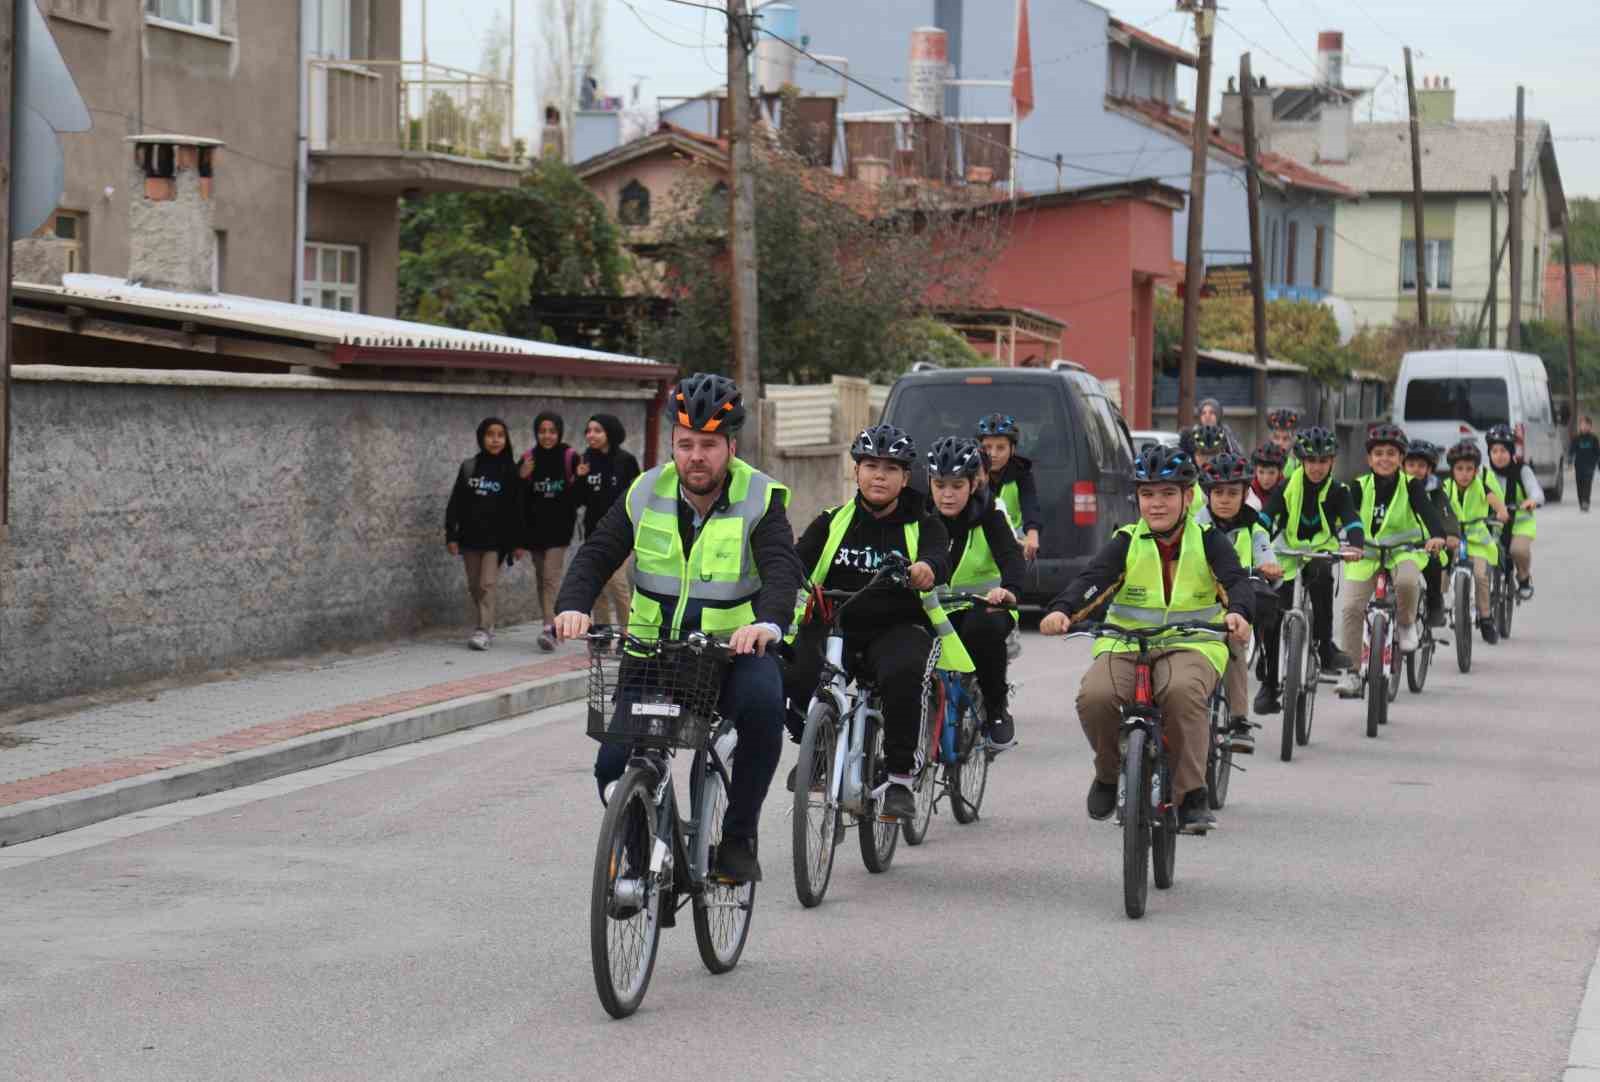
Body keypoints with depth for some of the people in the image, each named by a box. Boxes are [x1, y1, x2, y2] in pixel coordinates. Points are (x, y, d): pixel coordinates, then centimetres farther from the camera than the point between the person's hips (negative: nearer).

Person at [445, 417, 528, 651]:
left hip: (496, 538, -3)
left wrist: (518, 542, -4)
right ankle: (486, 627, 19)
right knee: (474, 586, 8)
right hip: (470, 536, 3)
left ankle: (483, 630, -9)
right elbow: (455, 503, 5)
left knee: (487, 585, -10)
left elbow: (516, 507, -1)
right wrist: (451, 535, 0)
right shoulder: (469, 467, 5)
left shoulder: (510, 470, -1)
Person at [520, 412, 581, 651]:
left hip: (560, 524, -4)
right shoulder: (529, 458, 5)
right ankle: (551, 625, 20)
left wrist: (579, 481, -20)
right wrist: (522, 477, -13)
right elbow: (519, 498, 5)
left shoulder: (570, 457, -4)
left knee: (551, 576, -14)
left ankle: (549, 628, -20)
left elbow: (579, 495, 0)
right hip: (535, 524, 4)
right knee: (541, 577, 10)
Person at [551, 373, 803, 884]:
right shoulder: (647, 494, 0)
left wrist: (767, 623, -46)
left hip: (735, 651, -3)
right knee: (614, 766, -13)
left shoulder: (760, 499, -10)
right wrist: (573, 605, -25)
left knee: (762, 703, -35)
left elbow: (783, 569, -24)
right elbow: (597, 554, -3)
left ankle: (738, 837, -18)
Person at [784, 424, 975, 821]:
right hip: (835, 626, 2)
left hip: (899, 629, -2)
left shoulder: (923, 525, 4)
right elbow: (797, 562, -3)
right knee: (794, 673, -29)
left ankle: (900, 778, -22)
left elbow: (939, 561, -17)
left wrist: (926, 570, -42)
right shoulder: (833, 522, 10)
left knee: (903, 674, -36)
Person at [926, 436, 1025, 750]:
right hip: (938, 611, 3)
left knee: (984, 628, -38)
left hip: (983, 606, -3)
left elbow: (1012, 556, -25)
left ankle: (997, 708, -15)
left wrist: (1009, 589, -47)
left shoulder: (987, 515, -10)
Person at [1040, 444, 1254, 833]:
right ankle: (1109, 771, 3)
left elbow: (1236, 580, -13)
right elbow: (1092, 580, -13)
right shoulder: (1126, 544, 3)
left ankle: (1192, 797, -23)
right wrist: (1062, 610, -35)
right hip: (1125, 645, 1)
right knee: (1094, 696, -30)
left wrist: (1238, 612, -38)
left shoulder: (1207, 541, 2)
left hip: (1191, 646, -1)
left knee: (1182, 692, -37)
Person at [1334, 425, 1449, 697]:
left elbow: (1427, 510, -21)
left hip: (1403, 550, -2)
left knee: (1406, 581, -35)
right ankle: (1351, 672, -1)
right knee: (1352, 608, -13)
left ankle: (1407, 624, -3)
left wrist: (1437, 535, -41)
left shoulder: (1411, 485, -5)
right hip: (1365, 553, 2)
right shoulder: (1360, 487, -1)